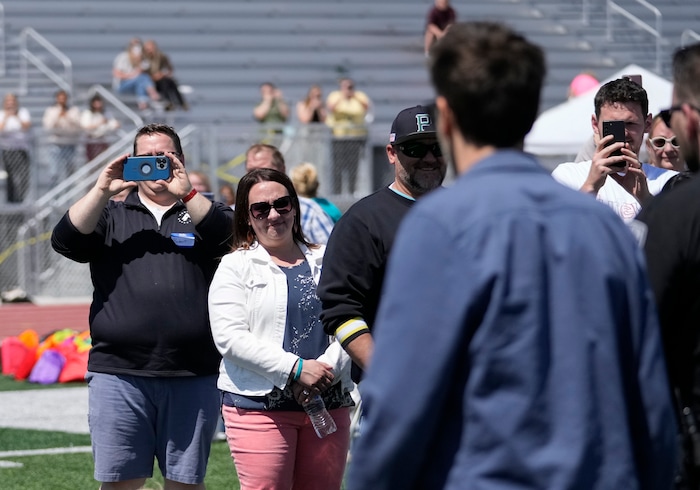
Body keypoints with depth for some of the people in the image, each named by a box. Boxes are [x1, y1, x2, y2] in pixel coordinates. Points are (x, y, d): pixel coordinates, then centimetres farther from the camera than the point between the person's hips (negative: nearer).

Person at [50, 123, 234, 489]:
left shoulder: (202, 212, 12)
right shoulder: (111, 215, 15)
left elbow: (232, 236, -9)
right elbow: (66, 240, -2)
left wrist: (185, 193, -19)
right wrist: (102, 190, -11)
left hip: (192, 376, 0)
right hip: (118, 373, 0)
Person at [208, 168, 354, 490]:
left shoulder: (326, 263, 14)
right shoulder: (235, 268, 3)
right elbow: (230, 337, -9)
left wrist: (327, 367, -13)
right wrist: (295, 368, -16)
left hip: (328, 402, 4)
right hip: (259, 404, -4)